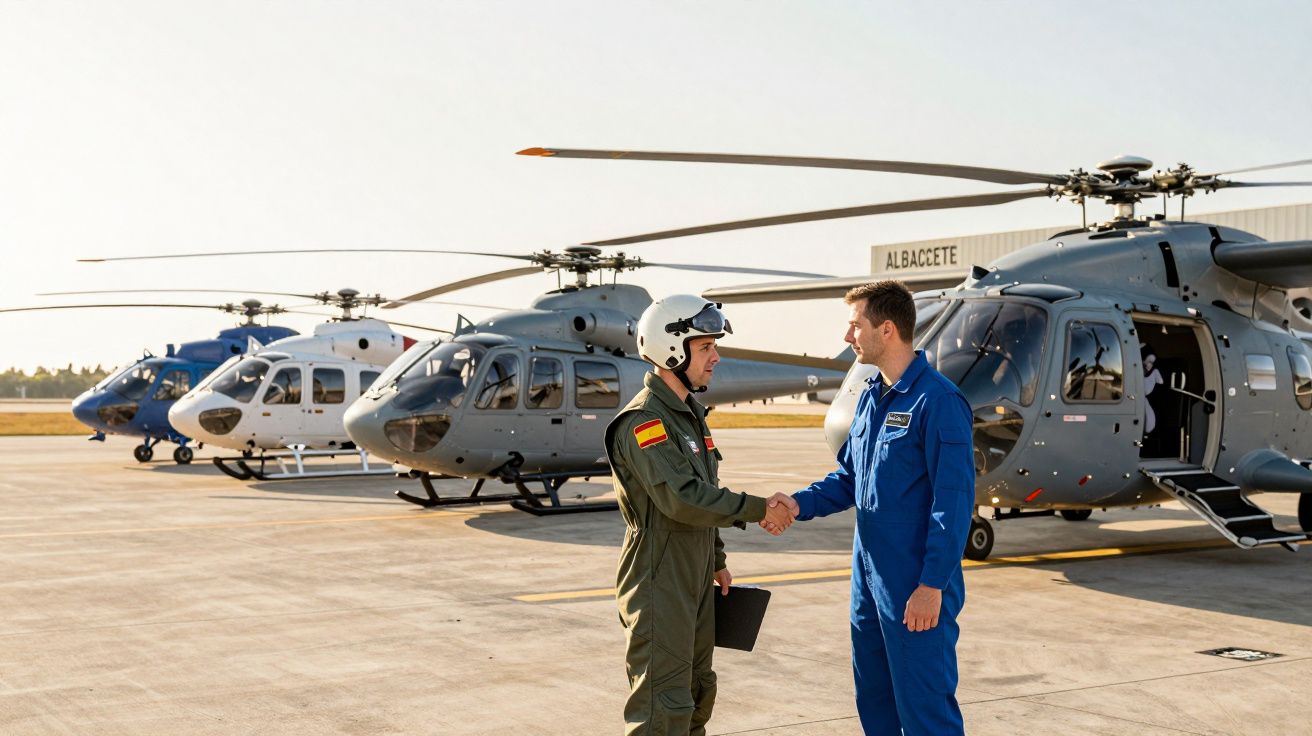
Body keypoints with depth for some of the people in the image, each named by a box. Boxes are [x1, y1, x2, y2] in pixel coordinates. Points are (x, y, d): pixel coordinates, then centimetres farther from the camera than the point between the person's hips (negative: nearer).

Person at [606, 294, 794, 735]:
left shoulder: (689, 412, 13)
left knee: (697, 695, 18)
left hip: (695, 583, 10)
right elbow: (681, 499, -27)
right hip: (659, 586, -10)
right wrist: (757, 510, -21)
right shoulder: (643, 421, -18)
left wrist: (716, 561, 22)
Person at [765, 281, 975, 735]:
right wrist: (800, 504, 0)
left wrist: (932, 585, -20)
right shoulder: (870, 397, 11)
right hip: (869, 578, 9)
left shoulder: (937, 401, -16)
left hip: (916, 588, -9)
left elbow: (954, 500, -18)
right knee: (873, 698, 18)